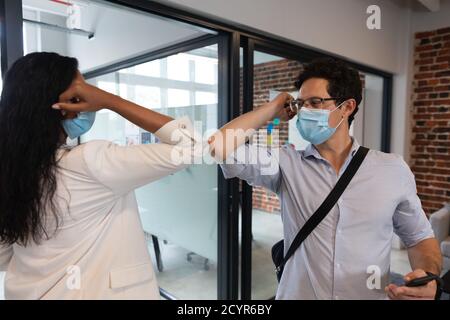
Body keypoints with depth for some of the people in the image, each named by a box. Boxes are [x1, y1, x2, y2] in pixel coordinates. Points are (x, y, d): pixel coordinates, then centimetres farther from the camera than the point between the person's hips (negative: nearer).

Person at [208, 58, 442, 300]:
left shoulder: (393, 170, -3)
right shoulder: (284, 163, -8)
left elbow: (419, 238, 8)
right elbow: (220, 146, -19)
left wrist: (428, 276, -13)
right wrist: (274, 108, -10)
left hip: (371, 295, 1)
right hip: (297, 294, 0)